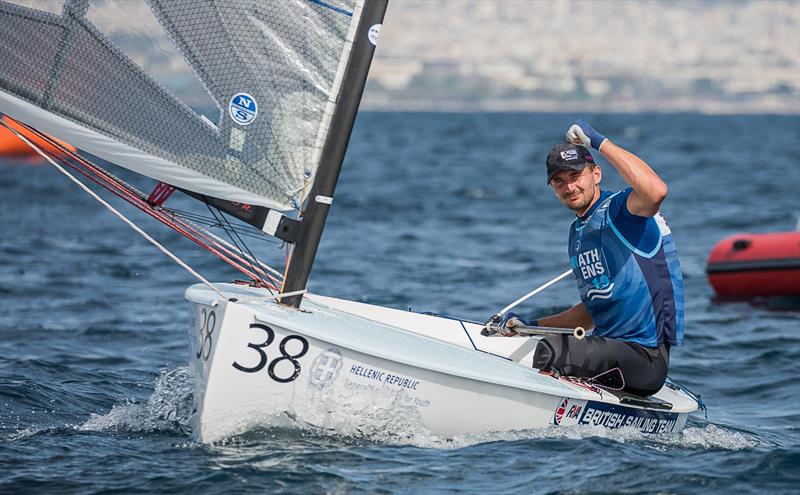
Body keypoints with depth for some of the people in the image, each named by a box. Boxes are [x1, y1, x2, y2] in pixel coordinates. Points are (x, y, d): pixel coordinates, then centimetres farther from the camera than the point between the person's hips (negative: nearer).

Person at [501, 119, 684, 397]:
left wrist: (599, 142, -25)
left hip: (645, 359, -9)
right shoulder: (577, 233, 17)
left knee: (551, 349, -27)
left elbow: (656, 191, -35)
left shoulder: (619, 210, -9)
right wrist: (532, 326, 15)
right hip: (609, 350, 9)